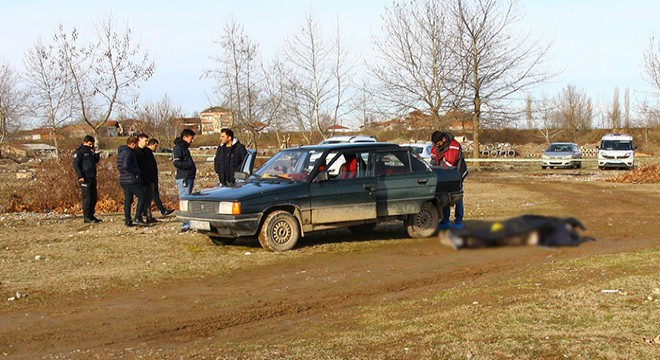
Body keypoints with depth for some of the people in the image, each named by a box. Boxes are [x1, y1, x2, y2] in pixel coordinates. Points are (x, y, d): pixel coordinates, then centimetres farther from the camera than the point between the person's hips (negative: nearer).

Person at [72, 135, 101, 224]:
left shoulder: (90, 151, 16)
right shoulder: (79, 151, -7)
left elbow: (96, 161, 22)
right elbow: (75, 165, -12)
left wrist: (96, 153, 4)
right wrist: (80, 176, -19)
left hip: (92, 178, 8)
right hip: (85, 179, -8)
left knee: (94, 197, 10)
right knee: (87, 198, -6)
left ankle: (91, 215, 19)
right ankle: (86, 217, -2)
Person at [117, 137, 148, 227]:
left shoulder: (121, 152, 16)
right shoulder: (128, 152, -16)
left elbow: (119, 165, 23)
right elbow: (126, 165, -28)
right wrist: (136, 171, -16)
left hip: (123, 180, 10)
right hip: (132, 180, -9)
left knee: (128, 200, 12)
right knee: (142, 197, -1)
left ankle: (127, 220, 12)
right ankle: (137, 218, -7)